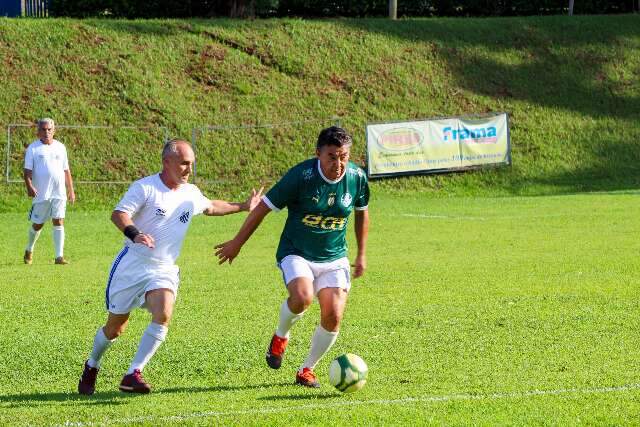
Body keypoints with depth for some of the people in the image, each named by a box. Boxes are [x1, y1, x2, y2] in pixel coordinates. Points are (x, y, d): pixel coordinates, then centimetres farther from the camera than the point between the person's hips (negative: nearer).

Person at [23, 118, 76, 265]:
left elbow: (66, 171, 17)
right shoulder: (33, 148, 1)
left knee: (59, 222, -7)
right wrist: (29, 186, -21)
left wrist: (71, 190, 15)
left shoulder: (60, 147, 12)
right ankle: (29, 250, 30)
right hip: (41, 193, -2)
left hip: (59, 193, 2)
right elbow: (27, 170, -5)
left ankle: (59, 256, -7)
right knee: (37, 224, 5)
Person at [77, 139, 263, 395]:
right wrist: (134, 233, -39)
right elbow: (118, 214, -21)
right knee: (115, 328, 4)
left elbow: (211, 207, 33)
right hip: (132, 265, -4)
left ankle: (133, 375, -23)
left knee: (163, 315, -25)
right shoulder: (145, 187, -10)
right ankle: (92, 367, 34)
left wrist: (242, 207, 36)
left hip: (164, 270, 4)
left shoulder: (191, 194, 10)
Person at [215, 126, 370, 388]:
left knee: (333, 317, -11)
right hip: (296, 254, -4)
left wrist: (361, 254, 18)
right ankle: (280, 336, 2)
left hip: (334, 258, 4)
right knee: (302, 297, -32)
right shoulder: (301, 176, -20)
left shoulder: (357, 178, -8)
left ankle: (307, 370, 14)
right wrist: (237, 244, -3)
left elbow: (362, 213, 14)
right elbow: (264, 207, -10)